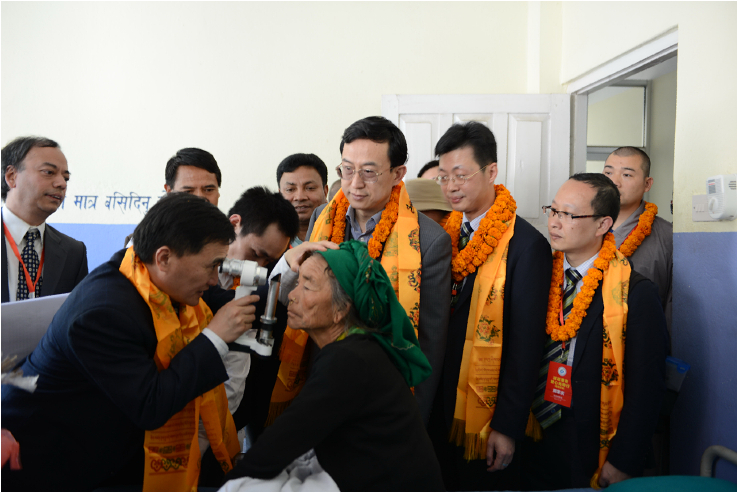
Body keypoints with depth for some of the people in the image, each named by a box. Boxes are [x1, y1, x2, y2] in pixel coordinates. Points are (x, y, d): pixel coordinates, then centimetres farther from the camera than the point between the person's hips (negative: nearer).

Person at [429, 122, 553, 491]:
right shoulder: (444, 235, 4)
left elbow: (525, 344, -14)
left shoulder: (526, 245, -14)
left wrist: (508, 426, -13)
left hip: (487, 415, -5)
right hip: (436, 409, 5)